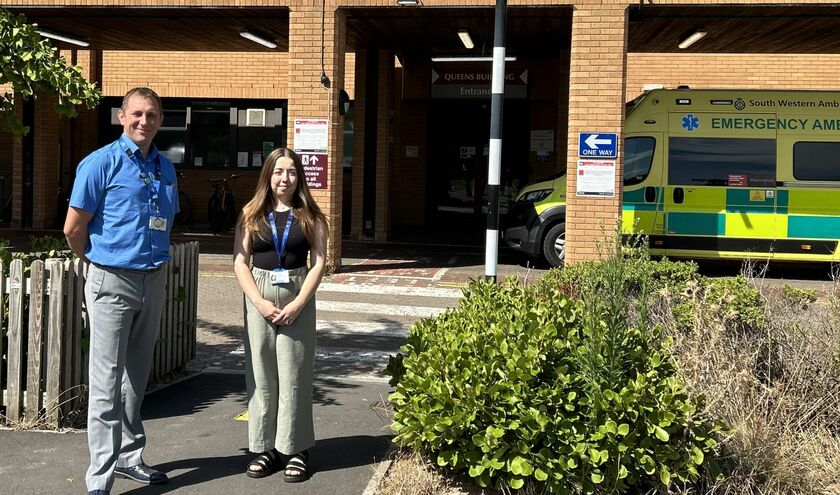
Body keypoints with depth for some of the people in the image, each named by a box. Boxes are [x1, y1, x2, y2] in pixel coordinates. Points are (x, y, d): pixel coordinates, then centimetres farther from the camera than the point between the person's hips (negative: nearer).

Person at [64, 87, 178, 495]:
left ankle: (129, 457, 29)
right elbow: (73, 228, -7)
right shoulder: (101, 163, -8)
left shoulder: (165, 167, 10)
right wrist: (99, 263, 6)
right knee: (107, 384, -5)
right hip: (113, 282, -6)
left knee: (137, 378, 16)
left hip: (153, 281, 6)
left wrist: (157, 264, 14)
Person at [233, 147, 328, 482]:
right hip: (259, 297, 1)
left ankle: (295, 449, 8)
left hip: (298, 298, -1)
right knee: (261, 375, 4)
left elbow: (319, 262, -1)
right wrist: (260, 302, -11)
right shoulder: (252, 215, 6)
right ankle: (265, 448, 13)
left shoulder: (310, 216, 4)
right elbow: (240, 262, 1)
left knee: (294, 375, 0)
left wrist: (297, 304, -12)